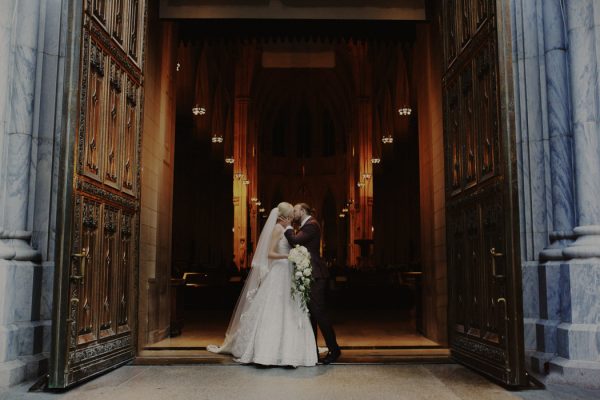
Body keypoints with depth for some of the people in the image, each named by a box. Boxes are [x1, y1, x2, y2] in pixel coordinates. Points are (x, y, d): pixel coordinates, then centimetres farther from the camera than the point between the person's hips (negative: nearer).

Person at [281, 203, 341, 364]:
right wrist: (288, 228, 9)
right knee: (310, 313, 12)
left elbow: (295, 241, -23)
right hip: (308, 276, 10)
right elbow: (295, 244, 15)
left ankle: (334, 349, 0)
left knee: (318, 312, -8)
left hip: (315, 276, -10)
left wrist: (288, 227, -8)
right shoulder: (306, 226, 20)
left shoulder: (311, 225, -11)